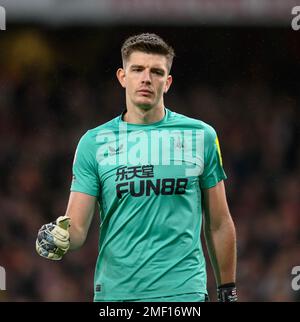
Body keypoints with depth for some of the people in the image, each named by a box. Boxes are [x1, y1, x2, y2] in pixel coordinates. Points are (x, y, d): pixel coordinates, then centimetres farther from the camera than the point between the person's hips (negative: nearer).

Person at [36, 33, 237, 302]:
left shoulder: (201, 136, 6)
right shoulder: (94, 143, 5)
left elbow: (219, 224, 11)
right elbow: (77, 227, 1)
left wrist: (228, 291, 10)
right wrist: (59, 237, -21)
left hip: (183, 292, -1)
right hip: (114, 292, 1)